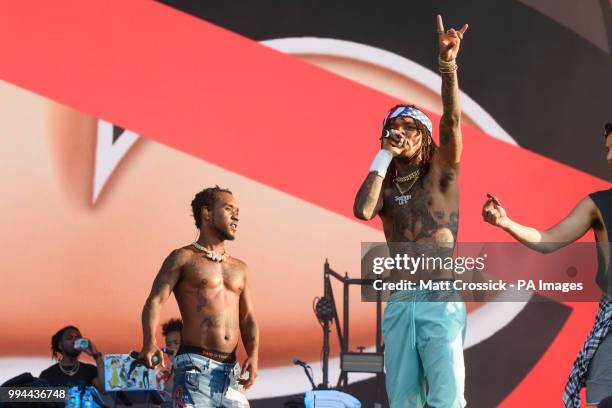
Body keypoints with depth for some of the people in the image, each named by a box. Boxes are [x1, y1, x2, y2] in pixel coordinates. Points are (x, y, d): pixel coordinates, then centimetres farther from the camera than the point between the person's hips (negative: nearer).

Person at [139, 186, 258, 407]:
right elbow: (155, 300, -6)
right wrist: (149, 343, -25)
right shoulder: (183, 258, 6)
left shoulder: (240, 269, 22)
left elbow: (248, 319, 16)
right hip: (195, 367, -6)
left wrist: (253, 356, -4)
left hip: (232, 373, 6)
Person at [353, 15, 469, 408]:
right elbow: (362, 210, -9)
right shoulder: (386, 187, 14)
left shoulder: (441, 172, 6)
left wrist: (448, 65, -24)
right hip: (399, 303, 4)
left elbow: (452, 123, -11)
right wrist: (384, 156, 0)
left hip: (440, 301, -4)